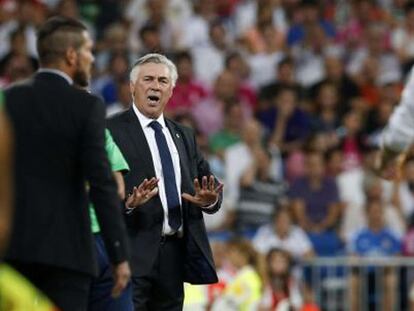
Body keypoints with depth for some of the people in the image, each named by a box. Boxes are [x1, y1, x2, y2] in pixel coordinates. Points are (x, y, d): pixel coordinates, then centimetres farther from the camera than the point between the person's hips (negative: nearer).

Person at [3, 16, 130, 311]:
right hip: (66, 248, -3)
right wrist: (120, 255, -7)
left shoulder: (8, 99, 4)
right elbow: (102, 184, -10)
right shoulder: (87, 106, -6)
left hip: (12, 243, 3)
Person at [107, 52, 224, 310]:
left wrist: (209, 199, -6)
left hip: (175, 252, 7)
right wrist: (127, 203, -28)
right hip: (136, 251, -7)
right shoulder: (112, 131, -1)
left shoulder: (184, 136, 20)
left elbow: (210, 185, 17)